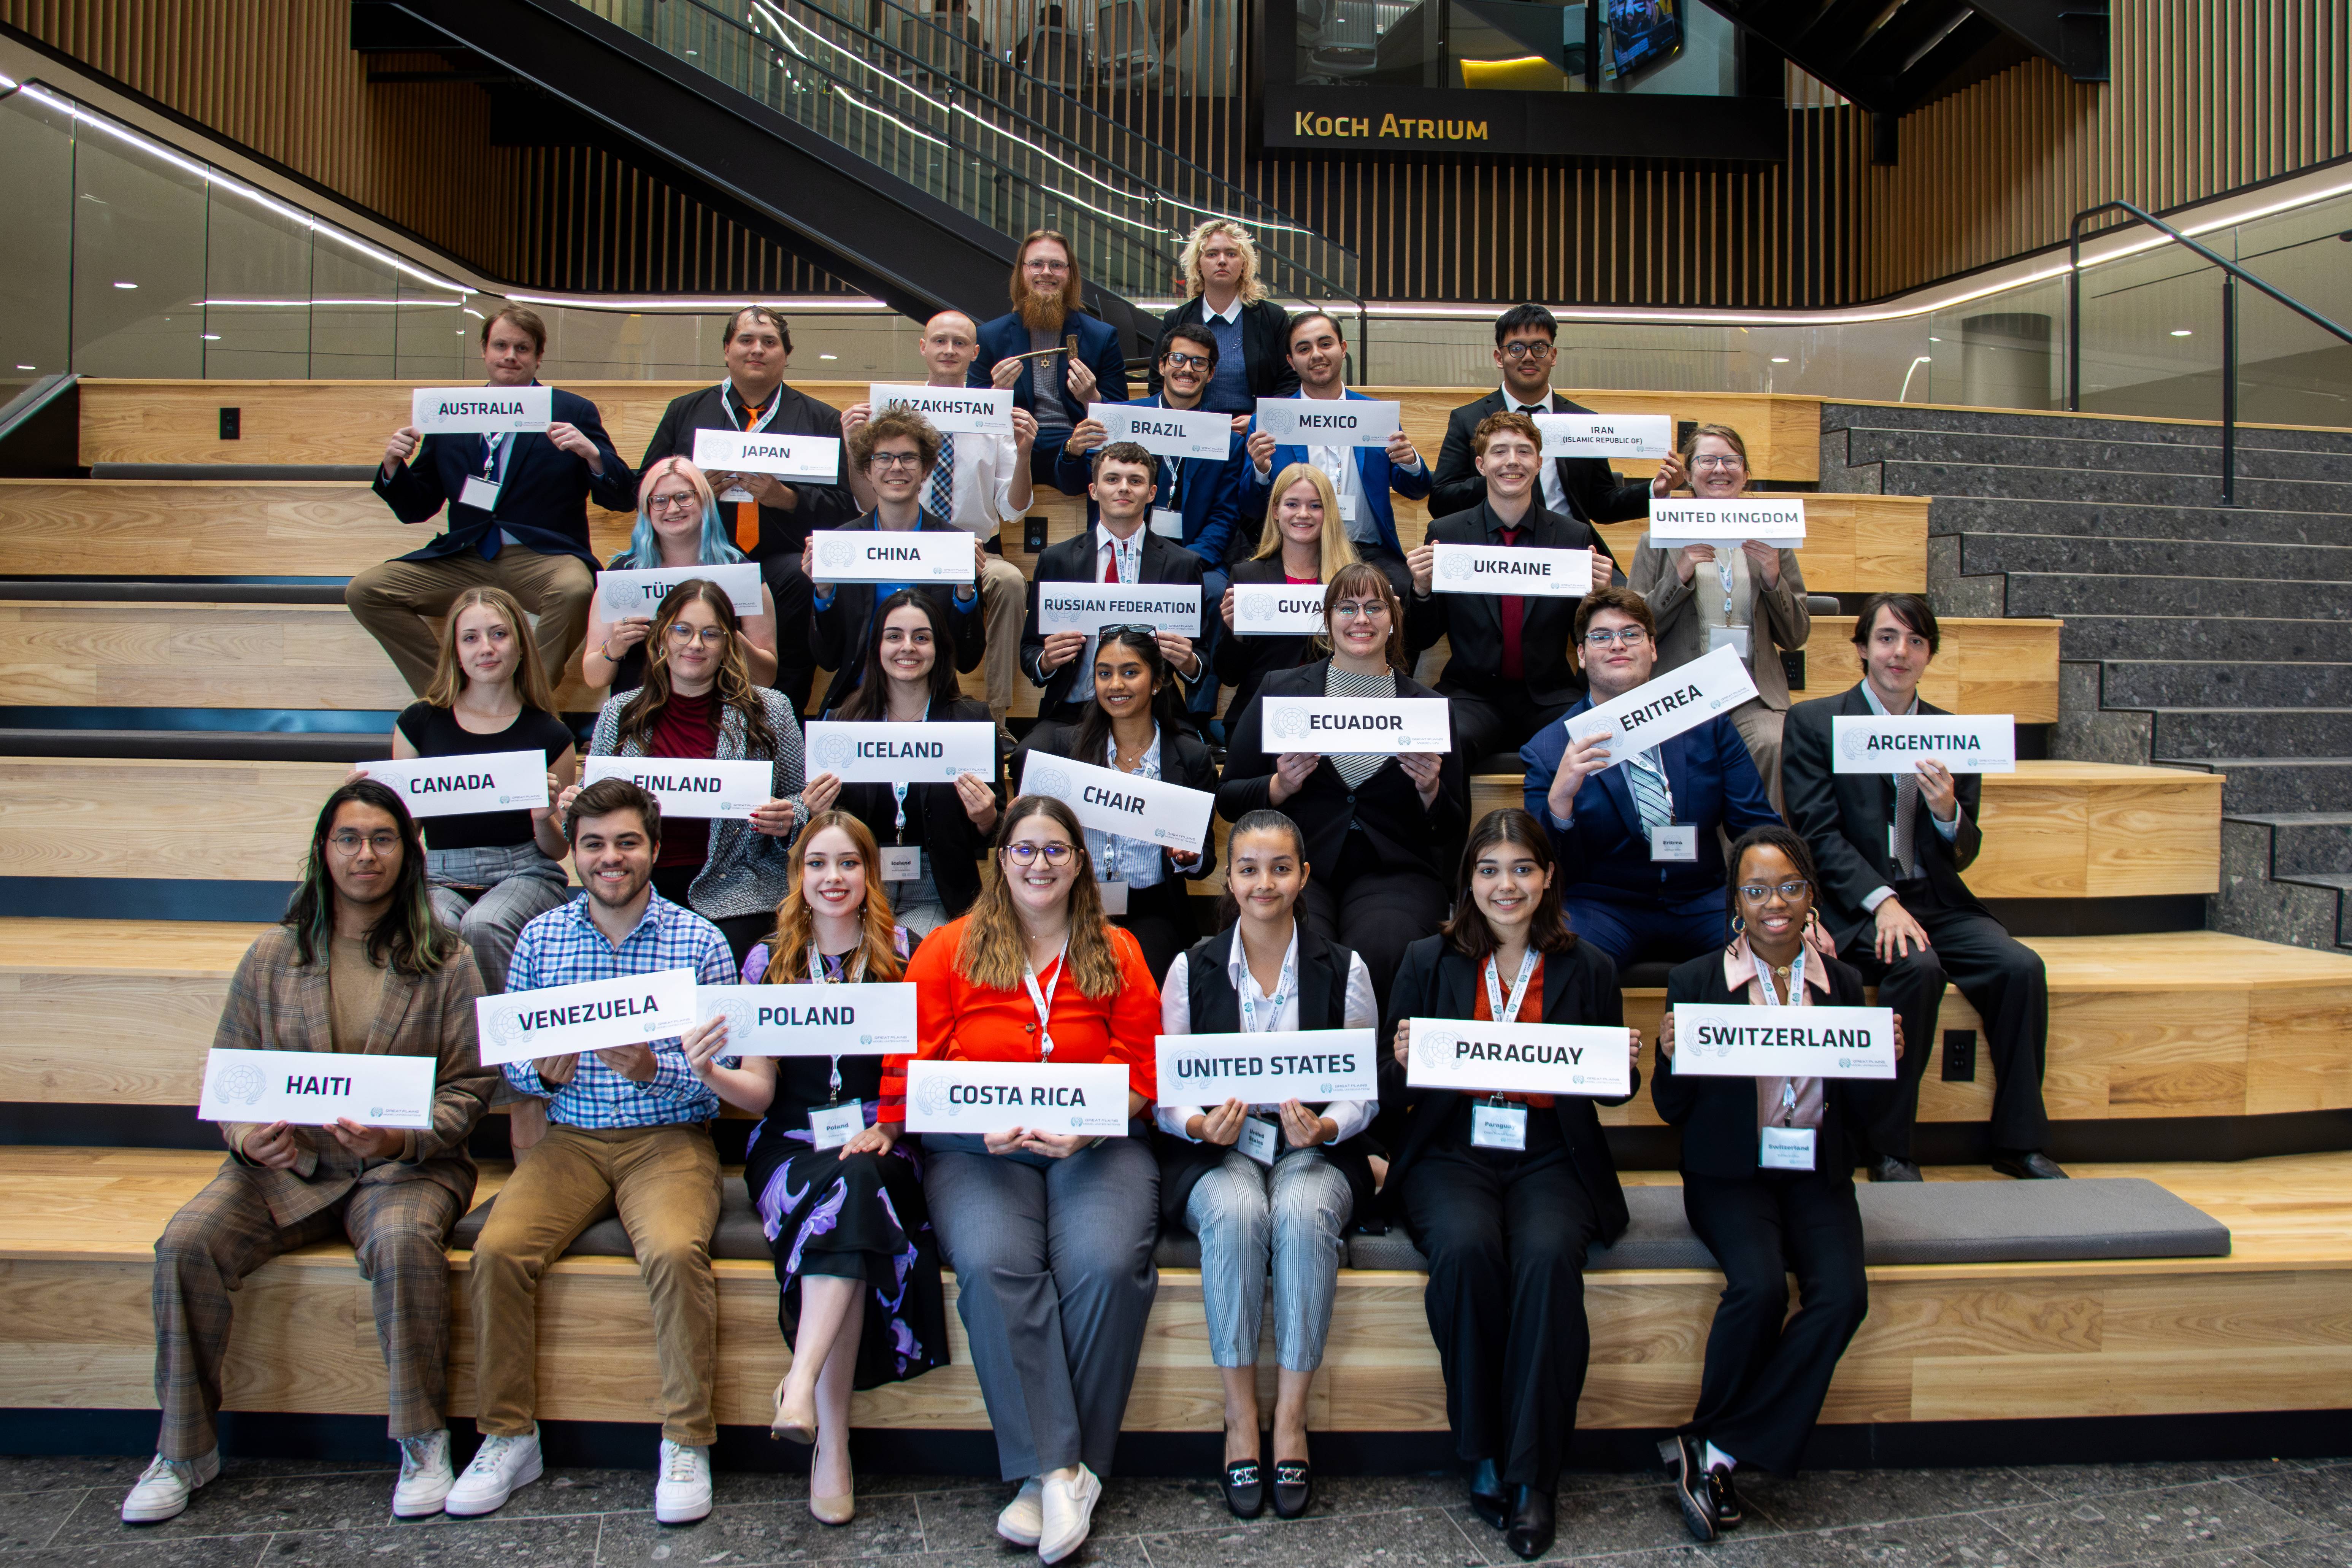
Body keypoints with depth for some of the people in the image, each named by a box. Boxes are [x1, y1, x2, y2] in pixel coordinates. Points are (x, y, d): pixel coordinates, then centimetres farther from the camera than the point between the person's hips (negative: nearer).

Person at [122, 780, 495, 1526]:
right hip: (284, 1165, 3)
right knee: (186, 1243, -22)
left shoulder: (445, 960, 3)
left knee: (403, 1240, -33)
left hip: (404, 1163, -3)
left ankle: (422, 1442, -16)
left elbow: (469, 1085, 1)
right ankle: (186, 1449, -3)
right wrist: (250, 1138, -10)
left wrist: (401, 1138, -18)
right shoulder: (272, 955, 10)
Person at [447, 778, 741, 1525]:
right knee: (498, 1248, -21)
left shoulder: (699, 941, -1)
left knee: (675, 1251, -30)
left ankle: (687, 1443, -12)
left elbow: (721, 1074, -3)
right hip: (569, 1137, 3)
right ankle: (509, 1436, -2)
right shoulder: (539, 937, 8)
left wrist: (653, 1069, -22)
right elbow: (510, 1055, 11)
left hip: (669, 1136, -3)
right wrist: (543, 1072, -11)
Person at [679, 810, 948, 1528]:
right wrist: (710, 1073, -14)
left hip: (879, 1143, 0)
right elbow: (762, 1092, 6)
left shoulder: (905, 952, 7)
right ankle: (832, 1444, -29)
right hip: (793, 1145, 0)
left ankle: (800, 1384, -35)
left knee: (852, 1186, -35)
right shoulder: (769, 961, 10)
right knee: (846, 1199, -32)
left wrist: (888, 1127, -12)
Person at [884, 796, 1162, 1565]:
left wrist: (1088, 1123, -13)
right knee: (995, 1264, -30)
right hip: (977, 1148, 0)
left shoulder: (1117, 954, 13)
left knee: (1107, 1264, -28)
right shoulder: (948, 950, 10)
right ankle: (1060, 1471, -22)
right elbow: (909, 1074, 4)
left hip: (1096, 1145, 1)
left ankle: (1051, 1473, -14)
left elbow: (1142, 1074, 6)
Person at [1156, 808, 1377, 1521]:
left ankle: (1291, 1418, -20)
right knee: (1236, 1212, -33)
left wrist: (1324, 1127, -17)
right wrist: (1204, 1126, -19)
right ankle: (1239, 1416, -19)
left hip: (1316, 1146, 0)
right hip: (1216, 1149, 0)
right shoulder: (1192, 968, 4)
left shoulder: (1344, 969, 5)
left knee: (1304, 1213, -33)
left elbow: (1365, 1091, 4)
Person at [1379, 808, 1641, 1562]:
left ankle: (1533, 1475, -16)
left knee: (1548, 1256, -31)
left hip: (1551, 1158, 0)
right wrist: (1403, 1063, -15)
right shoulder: (1428, 962, 9)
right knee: (1466, 1247, -31)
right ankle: (1482, 1456, -11)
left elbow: (1612, 1095, 15)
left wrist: (1625, 1064, -7)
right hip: (1451, 1153, 0)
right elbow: (1392, 1099, 8)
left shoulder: (1588, 969, 10)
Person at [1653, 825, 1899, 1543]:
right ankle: (1720, 1451, -4)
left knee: (1843, 1295, -24)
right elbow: (1673, 1111, 2)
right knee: (1760, 1285, -29)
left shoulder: (1842, 983, 9)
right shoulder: (1695, 982, 0)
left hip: (1816, 1172, 3)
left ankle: (1715, 1450, -11)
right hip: (1730, 1171, -3)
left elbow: (1859, 1113, 11)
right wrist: (1672, 1058, -18)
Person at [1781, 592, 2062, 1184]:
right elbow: (1817, 833, -8)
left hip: (1935, 901, 4)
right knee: (1917, 967, -31)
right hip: (1852, 904, -4)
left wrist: (1947, 813, -13)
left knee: (2021, 967, -20)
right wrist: (1881, 901, -21)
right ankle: (1888, 1150, -17)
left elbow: (1963, 855, 11)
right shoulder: (1814, 723, 1)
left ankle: (2019, 1142, -3)